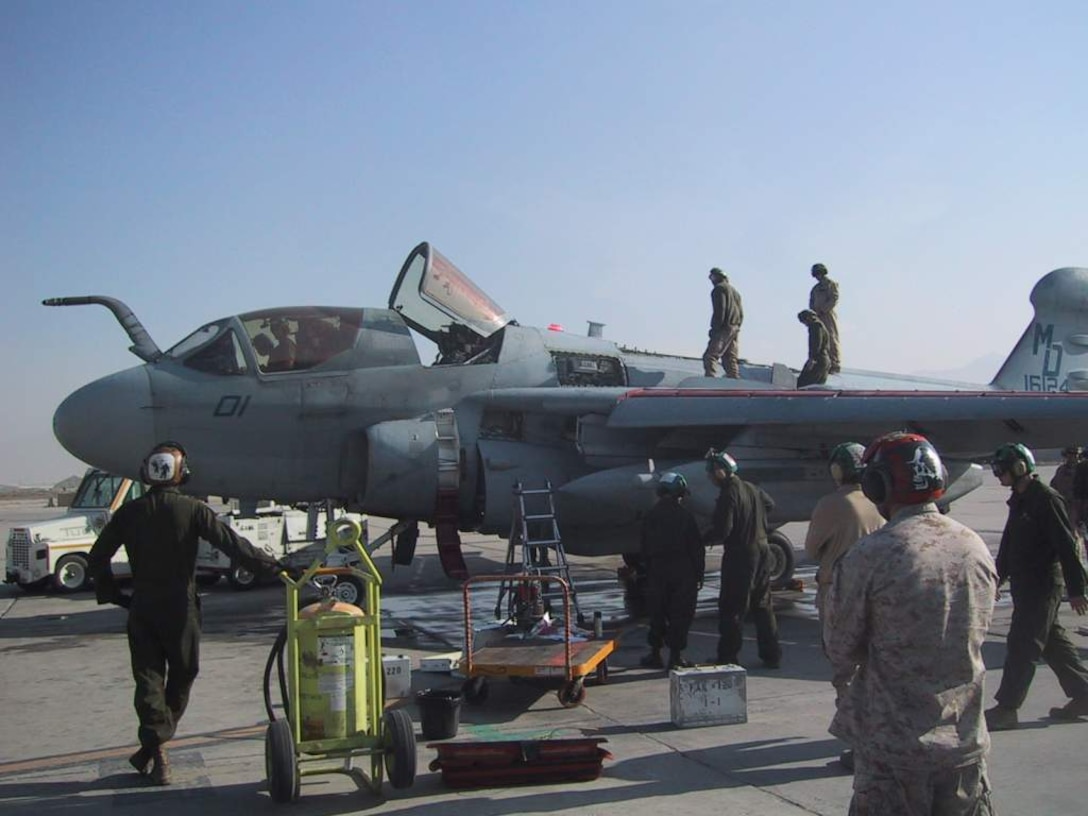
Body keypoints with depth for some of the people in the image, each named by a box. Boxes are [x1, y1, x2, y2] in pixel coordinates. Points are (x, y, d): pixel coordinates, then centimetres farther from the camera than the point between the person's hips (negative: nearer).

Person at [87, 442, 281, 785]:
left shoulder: (129, 513, 1)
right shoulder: (192, 510, -10)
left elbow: (96, 560, 4)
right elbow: (232, 544, -13)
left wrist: (113, 595, 14)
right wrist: (272, 564, -5)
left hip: (142, 607, 2)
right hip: (181, 608, -2)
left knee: (148, 679, 7)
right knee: (181, 677, 14)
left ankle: (156, 748, -2)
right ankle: (154, 748, 16)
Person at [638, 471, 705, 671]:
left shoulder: (650, 516, 4)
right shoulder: (685, 516, -7)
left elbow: (644, 548, 8)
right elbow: (697, 547, -7)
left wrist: (648, 570, 15)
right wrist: (699, 574, 0)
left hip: (657, 570, 3)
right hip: (682, 571, -3)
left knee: (657, 613, 12)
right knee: (681, 614, 3)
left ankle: (655, 654, 16)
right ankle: (676, 656, 3)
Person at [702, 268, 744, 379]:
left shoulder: (719, 288, -3)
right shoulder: (735, 291, 25)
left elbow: (719, 310, -15)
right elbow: (741, 313, 21)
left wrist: (715, 328, -15)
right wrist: (736, 327, 18)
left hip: (724, 329, -9)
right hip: (735, 329, 9)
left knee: (710, 357, -14)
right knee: (730, 360, 9)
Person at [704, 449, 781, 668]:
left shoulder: (728, 494, -18)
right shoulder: (751, 488, 7)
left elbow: (721, 531, -22)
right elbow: (770, 504, 28)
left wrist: (704, 540, -5)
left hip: (739, 556, -8)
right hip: (762, 551, 8)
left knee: (731, 608, 0)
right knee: (763, 605, 15)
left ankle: (728, 656, 3)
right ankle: (772, 655, 20)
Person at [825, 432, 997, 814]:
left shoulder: (869, 555, -18)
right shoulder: (976, 547, -2)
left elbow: (840, 654, -10)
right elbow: (978, 634, 10)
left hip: (894, 746, -4)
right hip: (966, 741, 5)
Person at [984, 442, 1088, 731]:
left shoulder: (1046, 499, -17)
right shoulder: (1019, 500, 12)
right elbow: (1009, 542, 22)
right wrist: (1000, 575, 23)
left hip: (1042, 585, -9)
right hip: (1025, 585, 9)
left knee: (1022, 645, -6)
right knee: (1053, 642, 16)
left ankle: (1007, 708, -2)